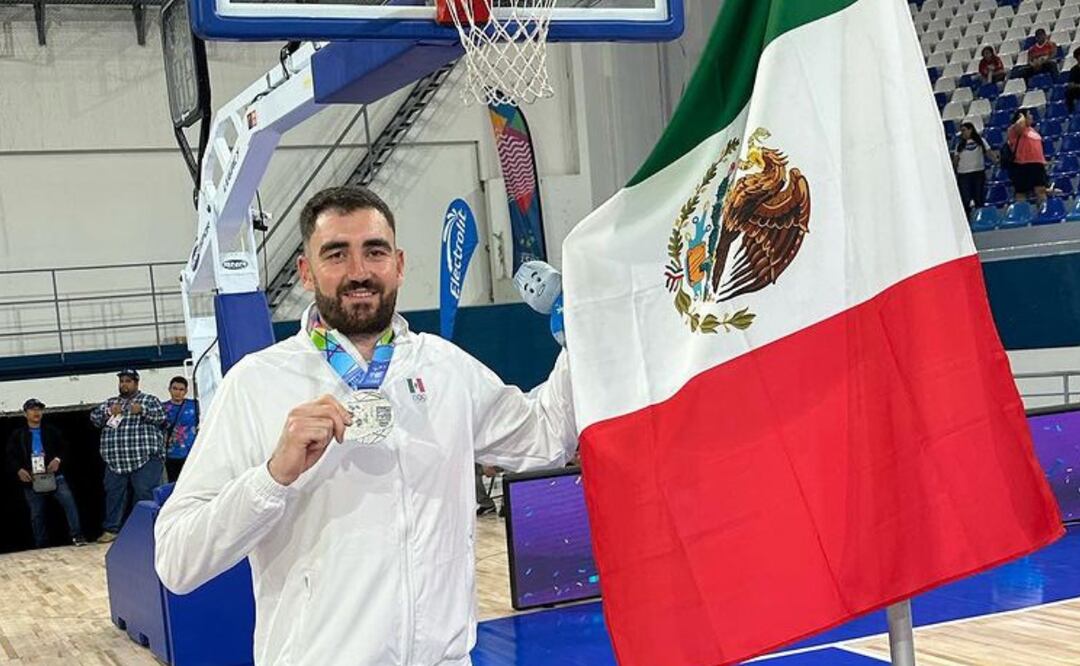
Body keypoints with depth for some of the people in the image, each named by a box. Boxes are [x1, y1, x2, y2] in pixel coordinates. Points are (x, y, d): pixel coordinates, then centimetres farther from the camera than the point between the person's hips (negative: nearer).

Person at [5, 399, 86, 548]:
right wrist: (19, 470, -13)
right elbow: (11, 456, 4)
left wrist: (58, 459, -10)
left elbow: (64, 449, 11)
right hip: (31, 479, 1)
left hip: (53, 475, 0)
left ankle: (76, 536, -18)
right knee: (36, 514, 5)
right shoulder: (18, 435, 9)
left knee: (69, 501, -20)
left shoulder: (52, 431, 12)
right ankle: (41, 546, 14)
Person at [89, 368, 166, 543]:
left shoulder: (149, 400, 7)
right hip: (116, 461, 4)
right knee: (114, 494, 5)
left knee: (145, 495, -8)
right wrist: (108, 412, -8)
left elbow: (161, 417, -5)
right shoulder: (110, 402, 20)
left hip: (145, 458, -4)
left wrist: (142, 410, -21)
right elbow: (94, 418, 11)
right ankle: (111, 529, 12)